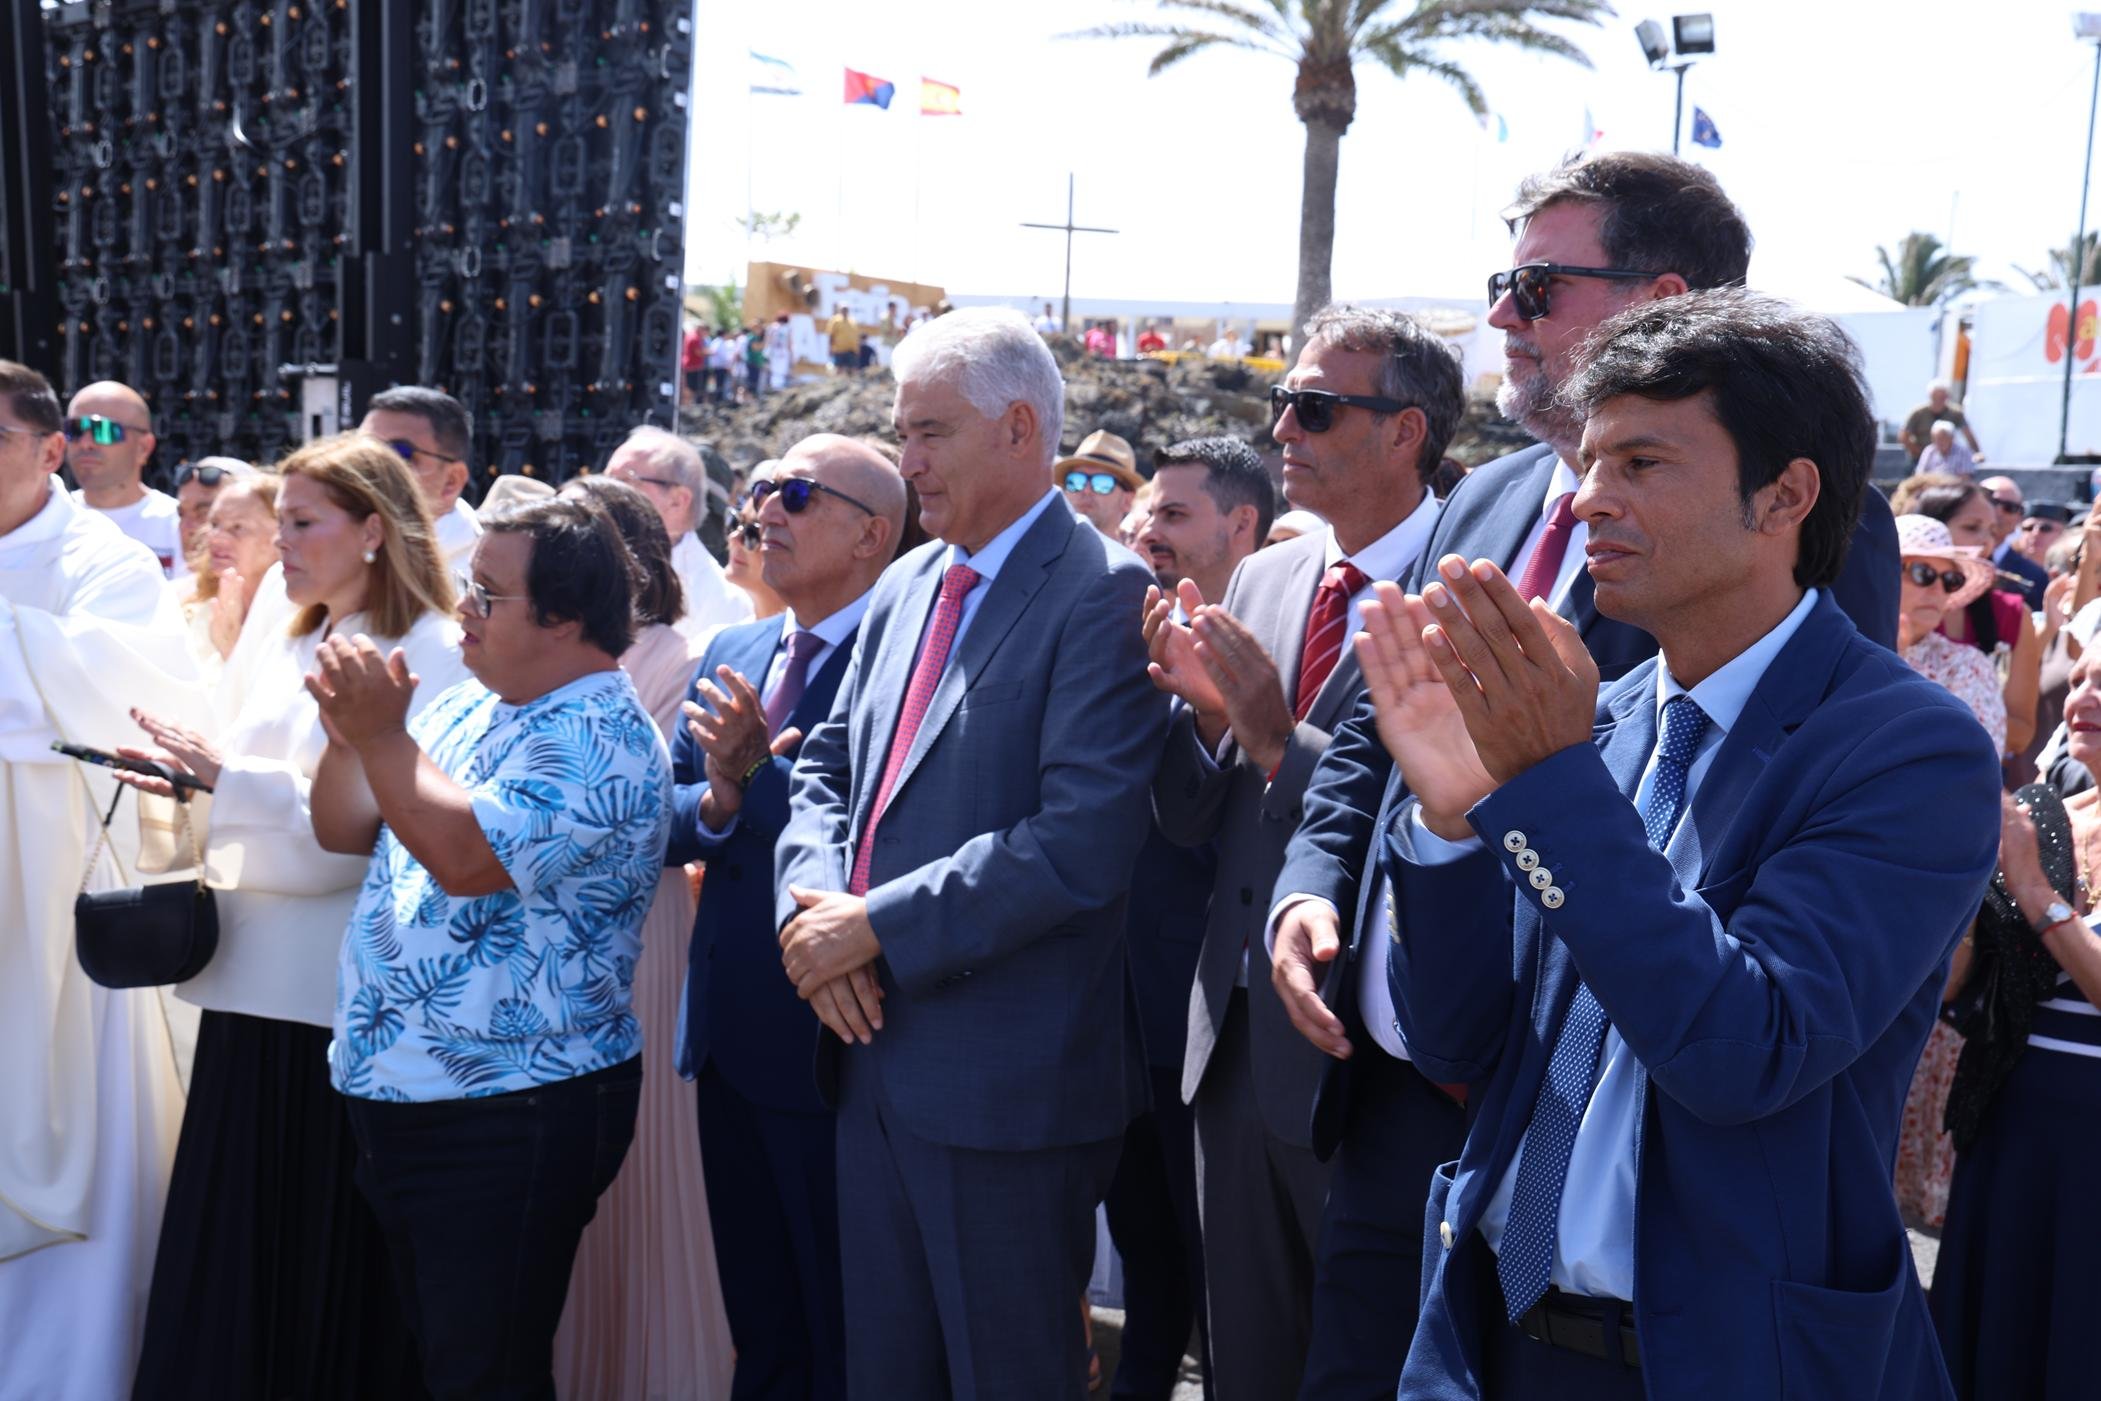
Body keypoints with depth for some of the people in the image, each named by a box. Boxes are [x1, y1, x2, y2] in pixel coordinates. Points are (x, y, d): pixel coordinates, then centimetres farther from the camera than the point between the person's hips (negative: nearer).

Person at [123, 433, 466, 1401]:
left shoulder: (428, 653, -9)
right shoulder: (288, 645, 17)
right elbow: (262, 795, 19)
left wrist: (229, 775, -19)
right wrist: (186, 783, 0)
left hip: (342, 986, -7)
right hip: (254, 976, 7)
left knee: (331, 1245, 3)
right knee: (232, 1240, 12)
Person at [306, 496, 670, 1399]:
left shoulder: (603, 739, -16)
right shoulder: (467, 707, 10)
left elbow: (467, 856, -29)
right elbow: (342, 831, 12)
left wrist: (383, 733, -21)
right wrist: (349, 731, -6)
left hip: (510, 1115, -8)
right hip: (393, 1098, 9)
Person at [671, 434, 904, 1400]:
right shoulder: (731, 654, 11)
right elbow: (665, 821, 8)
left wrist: (757, 774, -24)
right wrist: (716, 802, -12)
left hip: (829, 1045, -8)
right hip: (730, 1038, 8)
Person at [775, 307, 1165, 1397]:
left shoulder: (1103, 596, -14)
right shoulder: (907, 586, 12)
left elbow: (1081, 846, -23)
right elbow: (827, 769, 14)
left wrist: (876, 925, -19)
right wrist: (811, 899, -7)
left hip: (1008, 1084, -7)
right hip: (873, 1056, 8)